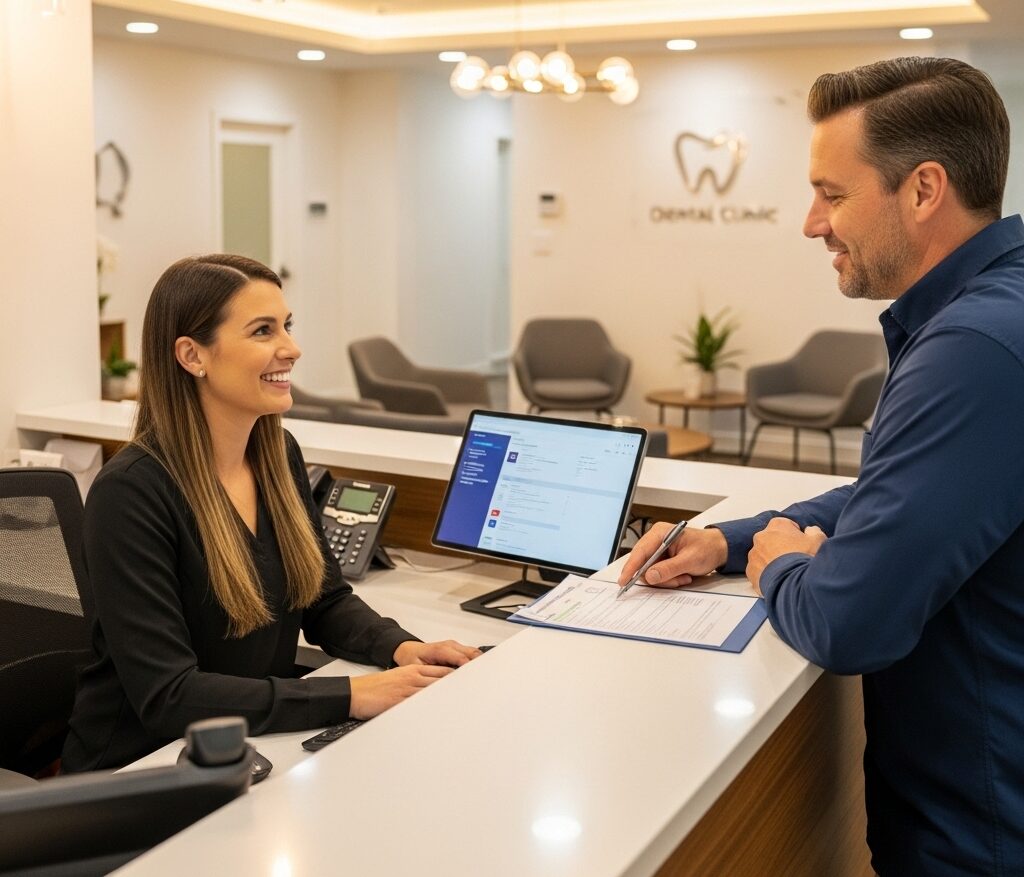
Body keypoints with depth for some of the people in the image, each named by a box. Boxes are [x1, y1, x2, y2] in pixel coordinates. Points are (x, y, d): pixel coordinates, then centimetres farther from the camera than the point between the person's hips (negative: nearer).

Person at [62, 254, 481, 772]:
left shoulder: (279, 455, 2)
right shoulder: (131, 492, -20)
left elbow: (326, 598, 11)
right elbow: (166, 696, -24)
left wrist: (402, 648, -10)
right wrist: (353, 696, -28)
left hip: (255, 751, 6)